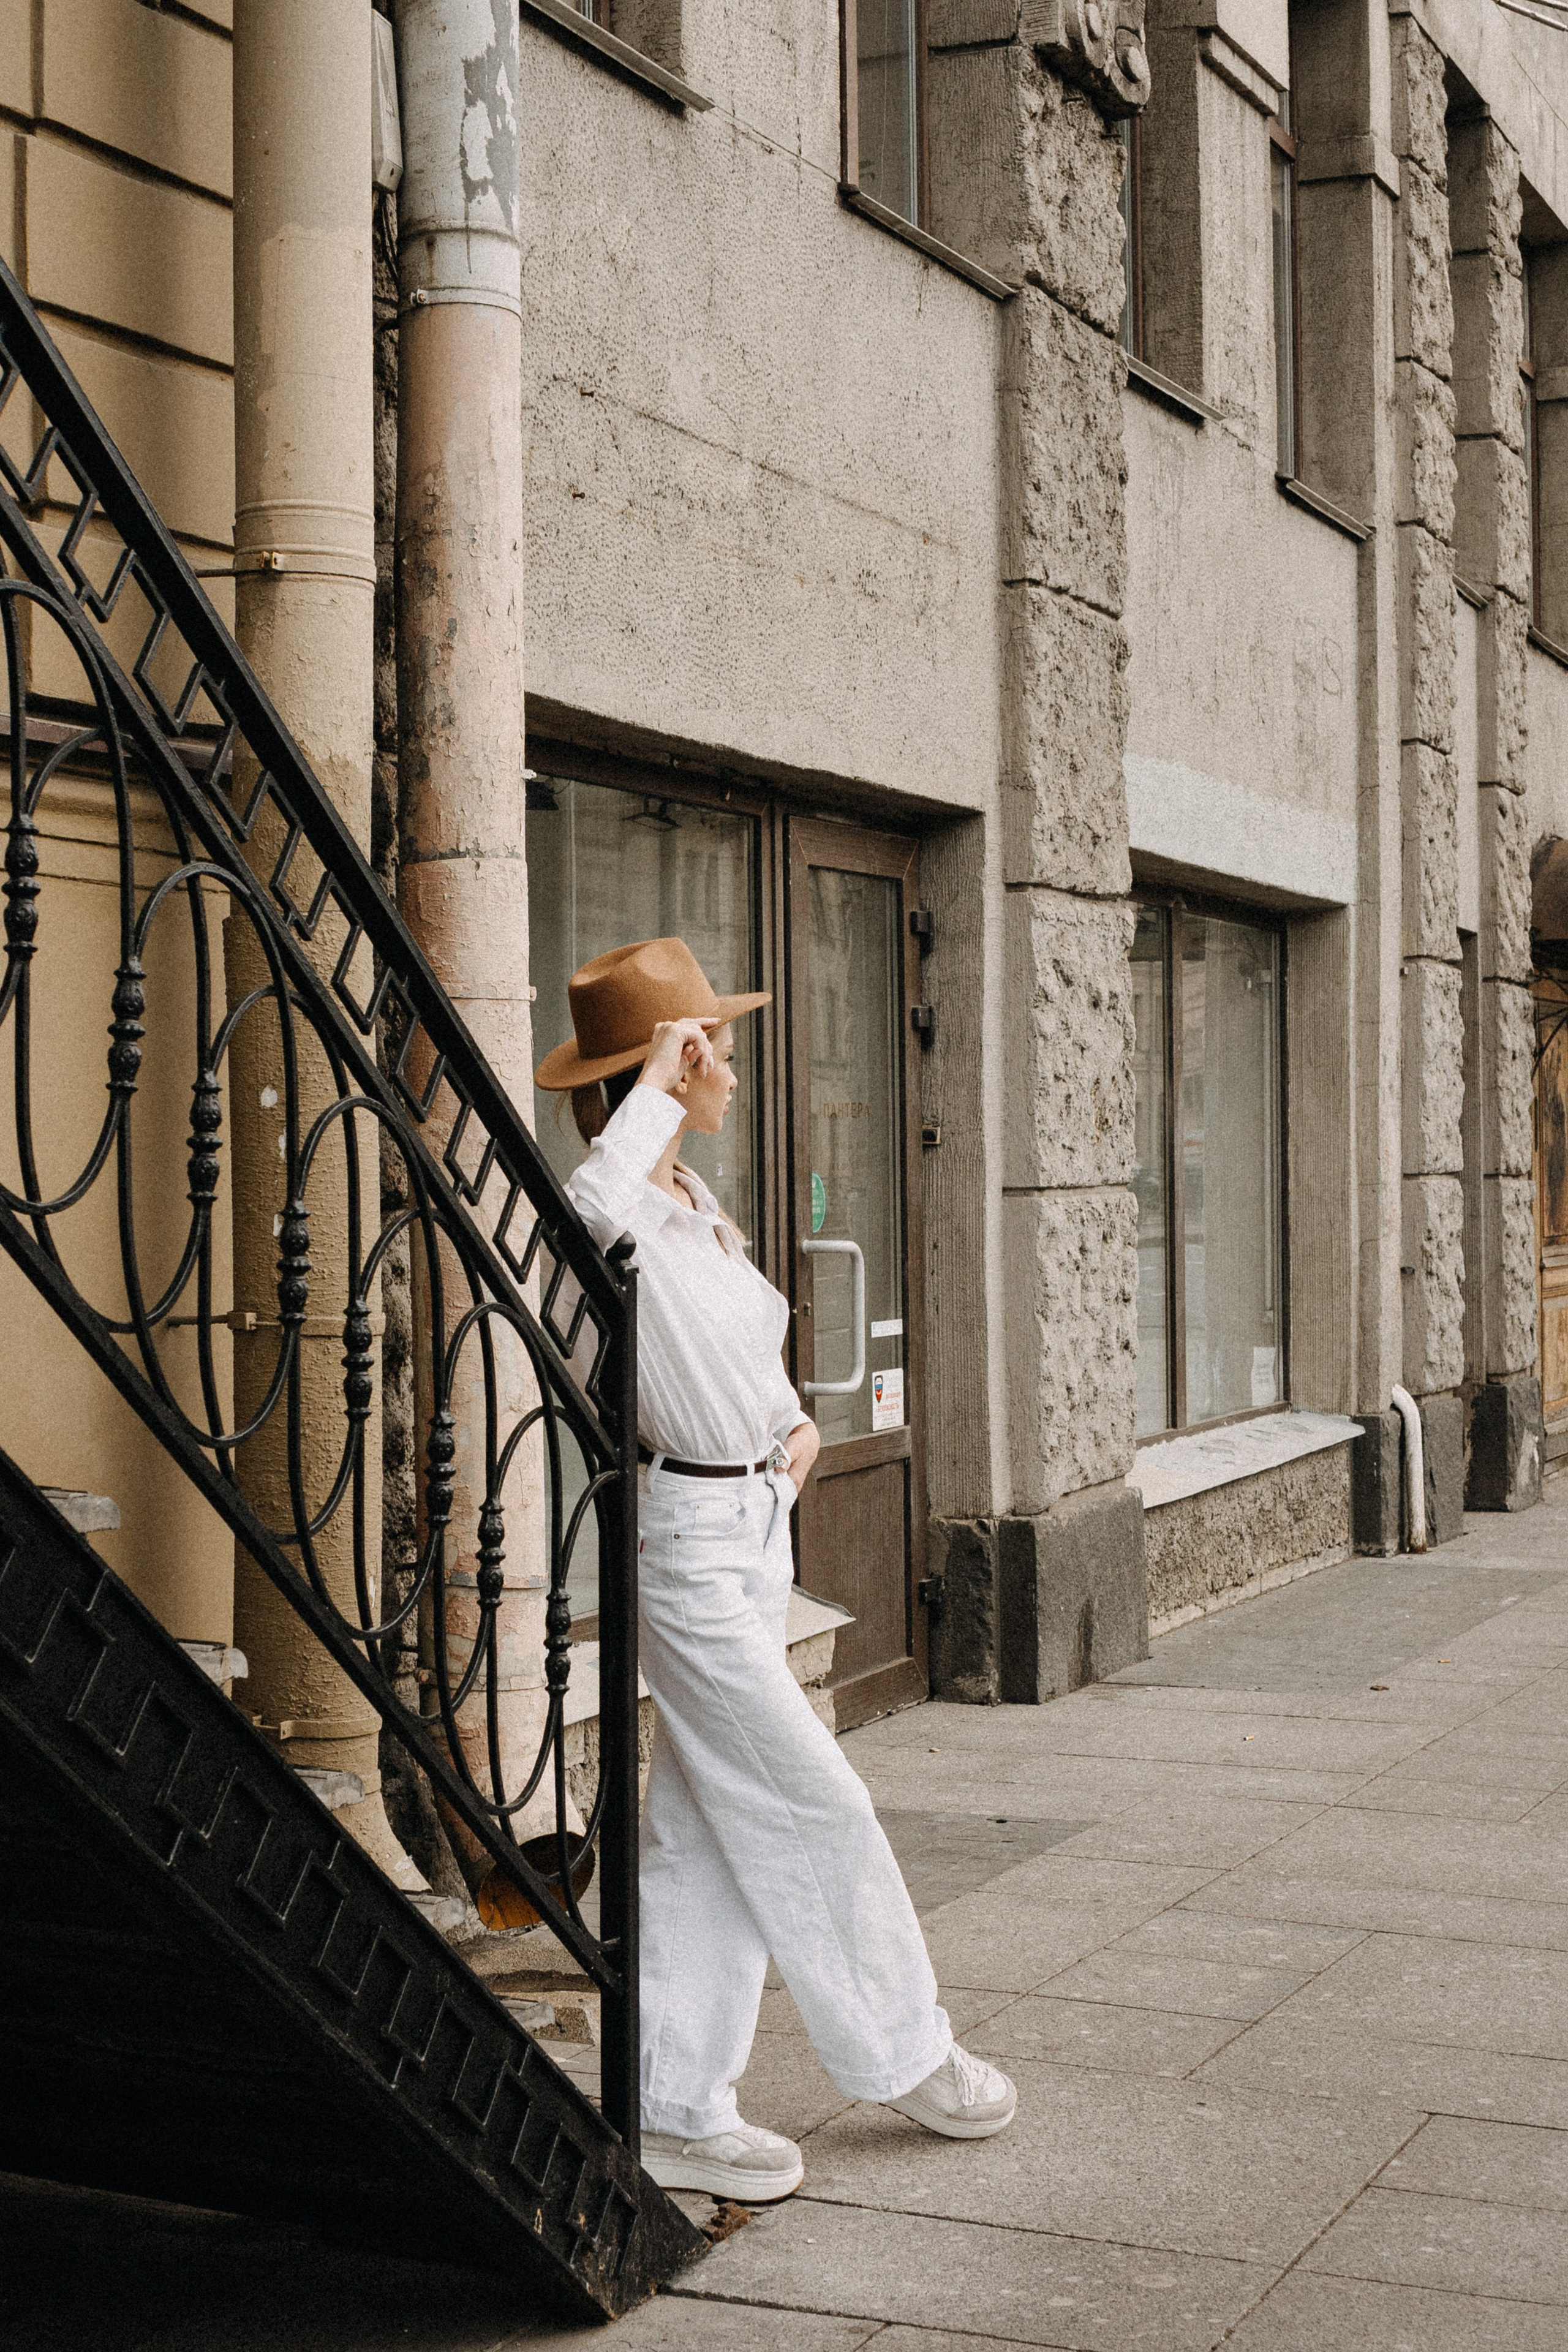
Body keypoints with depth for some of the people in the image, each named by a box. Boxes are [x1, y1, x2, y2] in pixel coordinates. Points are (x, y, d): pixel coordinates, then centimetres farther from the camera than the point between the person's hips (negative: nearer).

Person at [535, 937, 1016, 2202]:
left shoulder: (695, 1200, 12)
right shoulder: (625, 1210, -16)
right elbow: (588, 1206, -44)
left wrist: (795, 1423, 10)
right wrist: (659, 1084, -32)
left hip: (756, 1524, 9)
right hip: (685, 1539, -9)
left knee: (708, 1836, 11)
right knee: (814, 1807, 1)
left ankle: (678, 2107, 19)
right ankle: (902, 2052, 20)